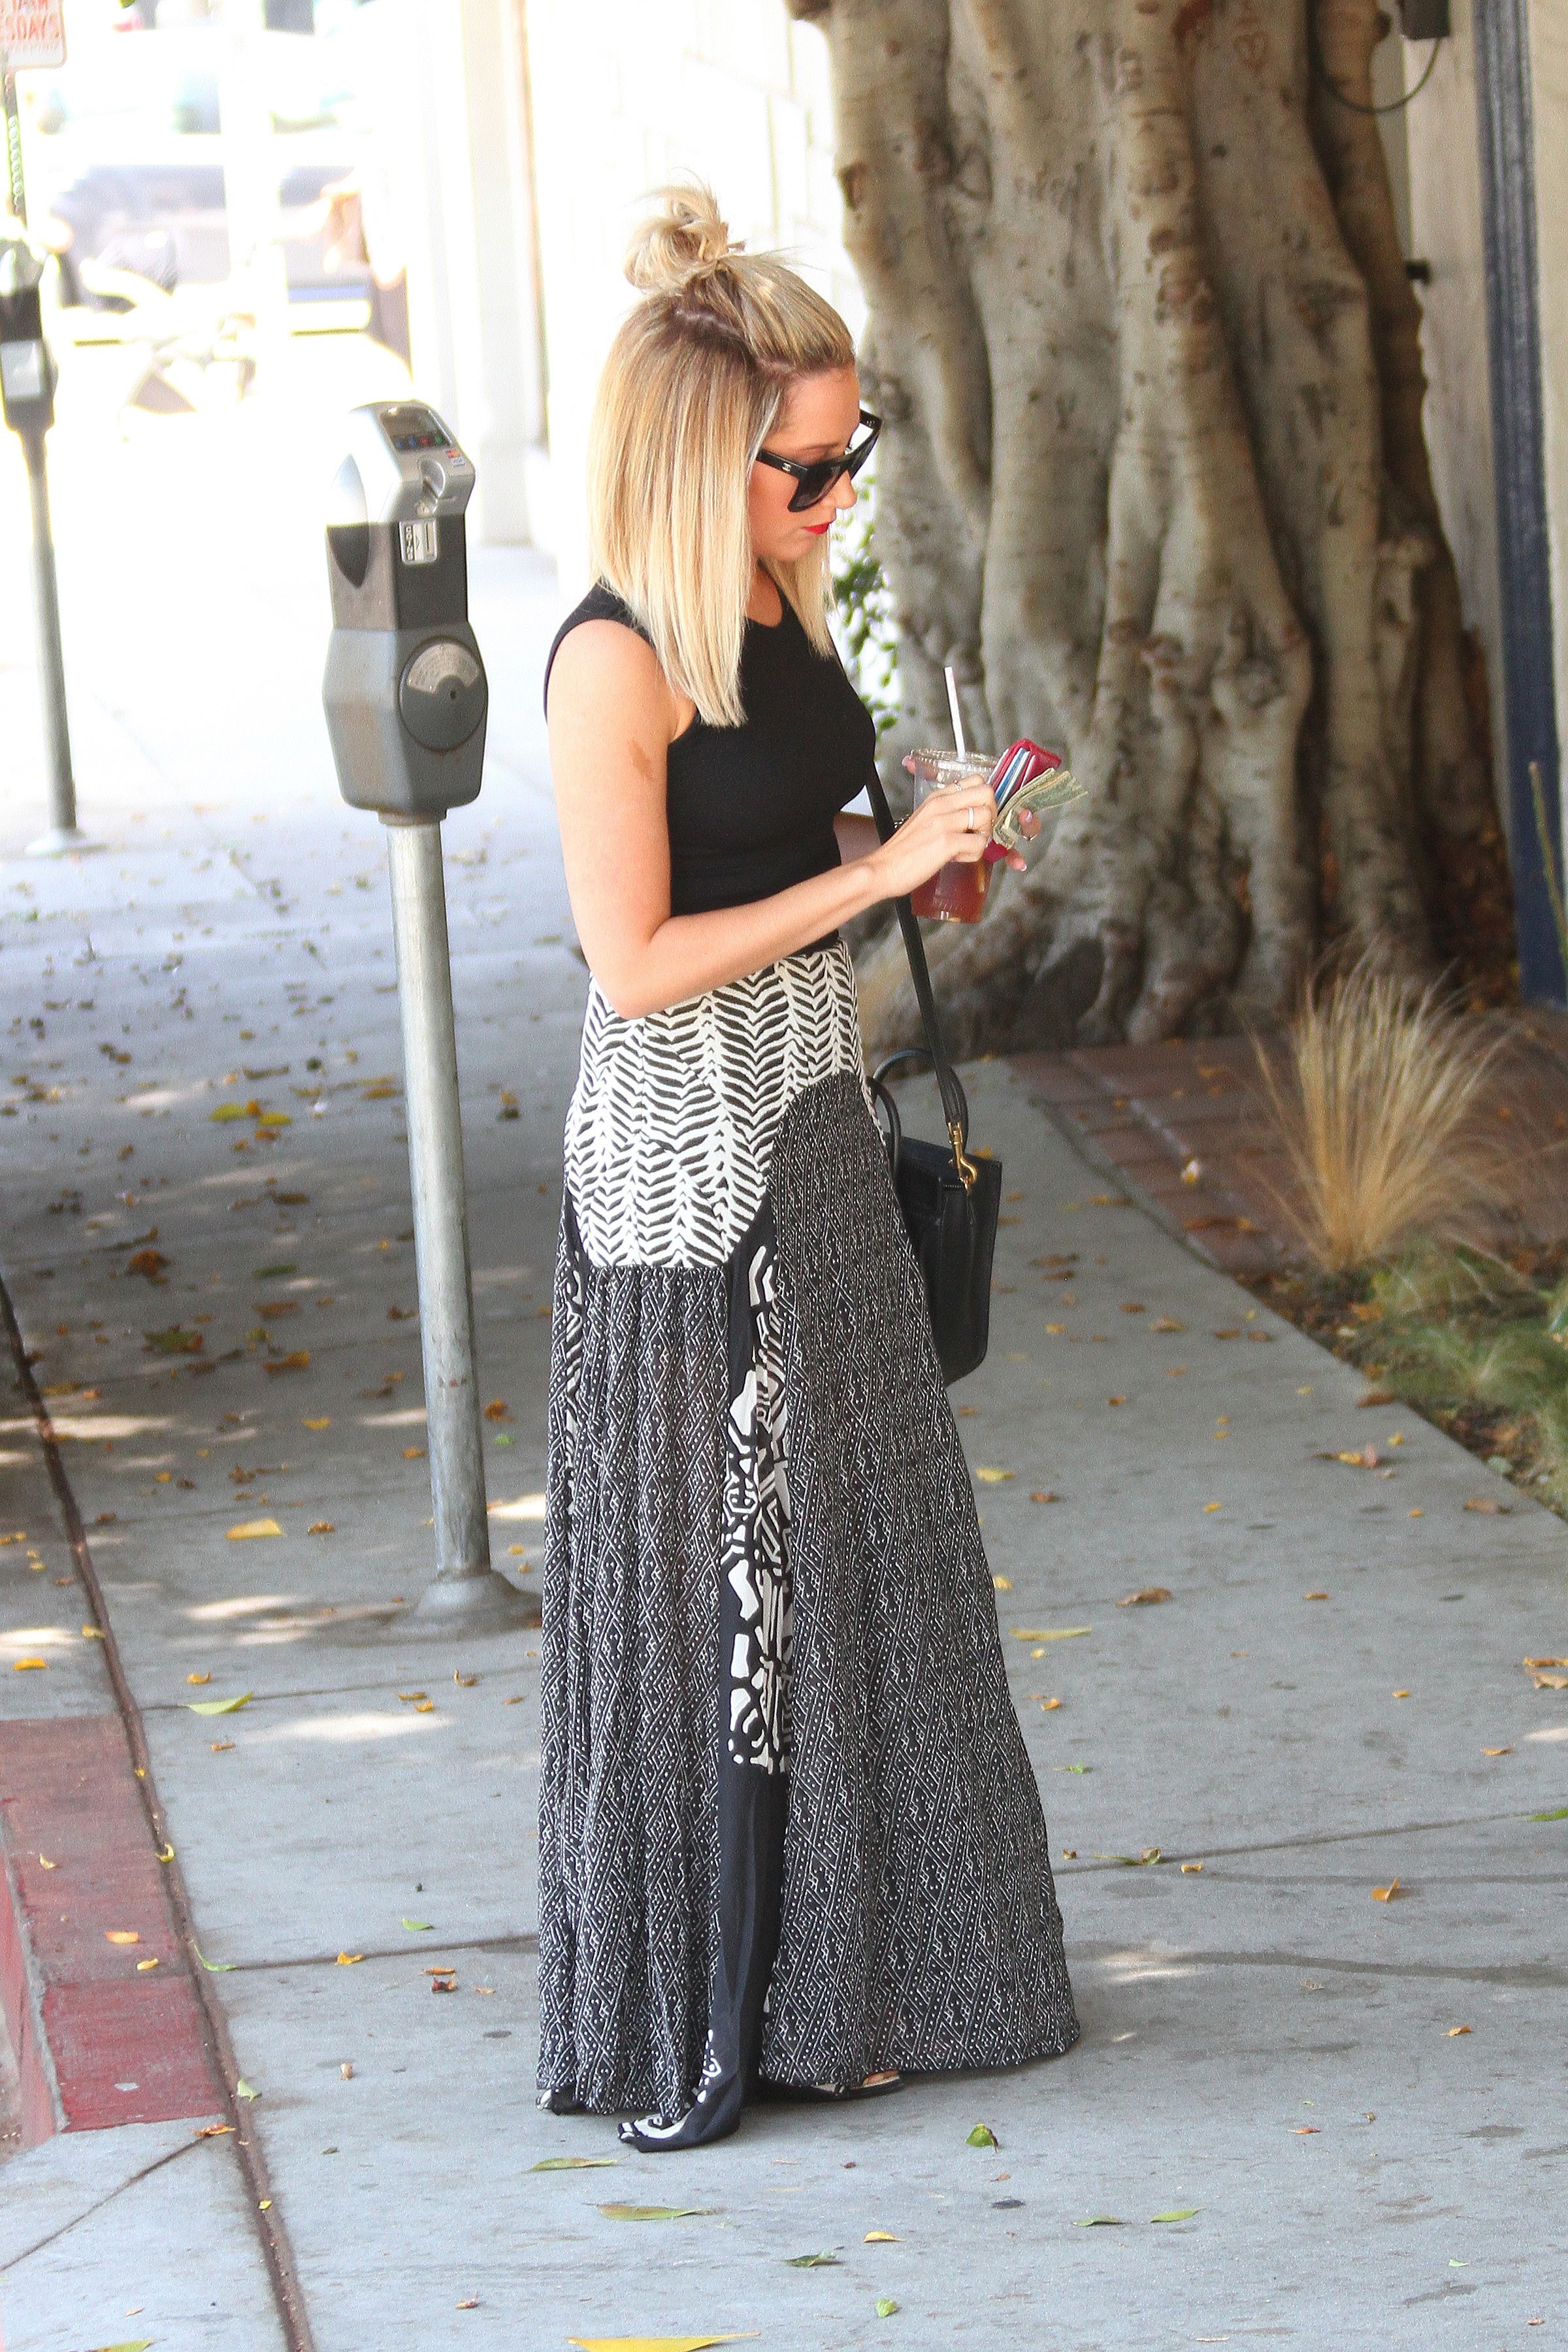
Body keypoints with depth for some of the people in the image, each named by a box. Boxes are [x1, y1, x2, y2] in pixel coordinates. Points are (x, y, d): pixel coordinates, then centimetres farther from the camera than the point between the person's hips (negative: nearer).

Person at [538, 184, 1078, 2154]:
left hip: (815, 1123, 9)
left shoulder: (781, 608, 7)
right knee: (704, 1577, -1)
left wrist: (921, 849, 2)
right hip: (682, 1158, -9)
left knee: (850, 1554, 13)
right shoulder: (616, 661, -19)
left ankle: (829, 1985, 24)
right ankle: (681, 2021, 11)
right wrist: (874, 871, -20)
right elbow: (637, 960, -20)